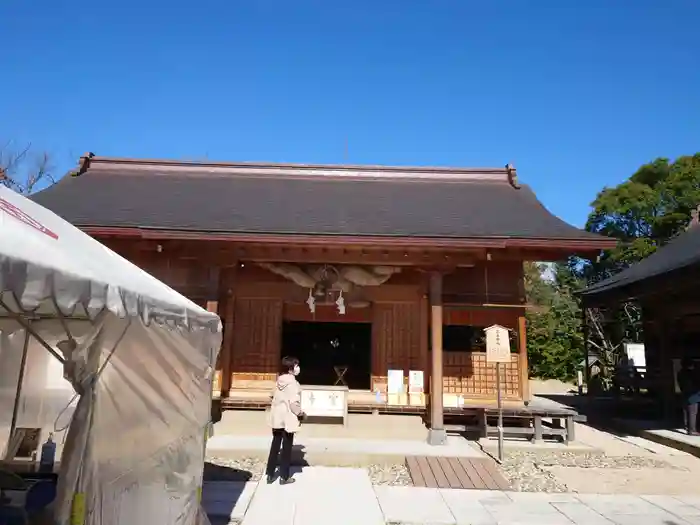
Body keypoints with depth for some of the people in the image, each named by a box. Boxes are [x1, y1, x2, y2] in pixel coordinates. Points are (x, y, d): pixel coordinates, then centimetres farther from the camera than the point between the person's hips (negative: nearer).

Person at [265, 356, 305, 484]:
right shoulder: (292, 382, -17)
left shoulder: (279, 381, 7)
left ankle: (270, 475, 19)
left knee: (275, 446, 14)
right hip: (288, 419, -7)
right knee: (286, 448, 4)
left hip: (277, 418, 7)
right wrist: (300, 413, -6)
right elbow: (294, 403, -22)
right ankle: (284, 477, 11)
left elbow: (274, 398, 13)